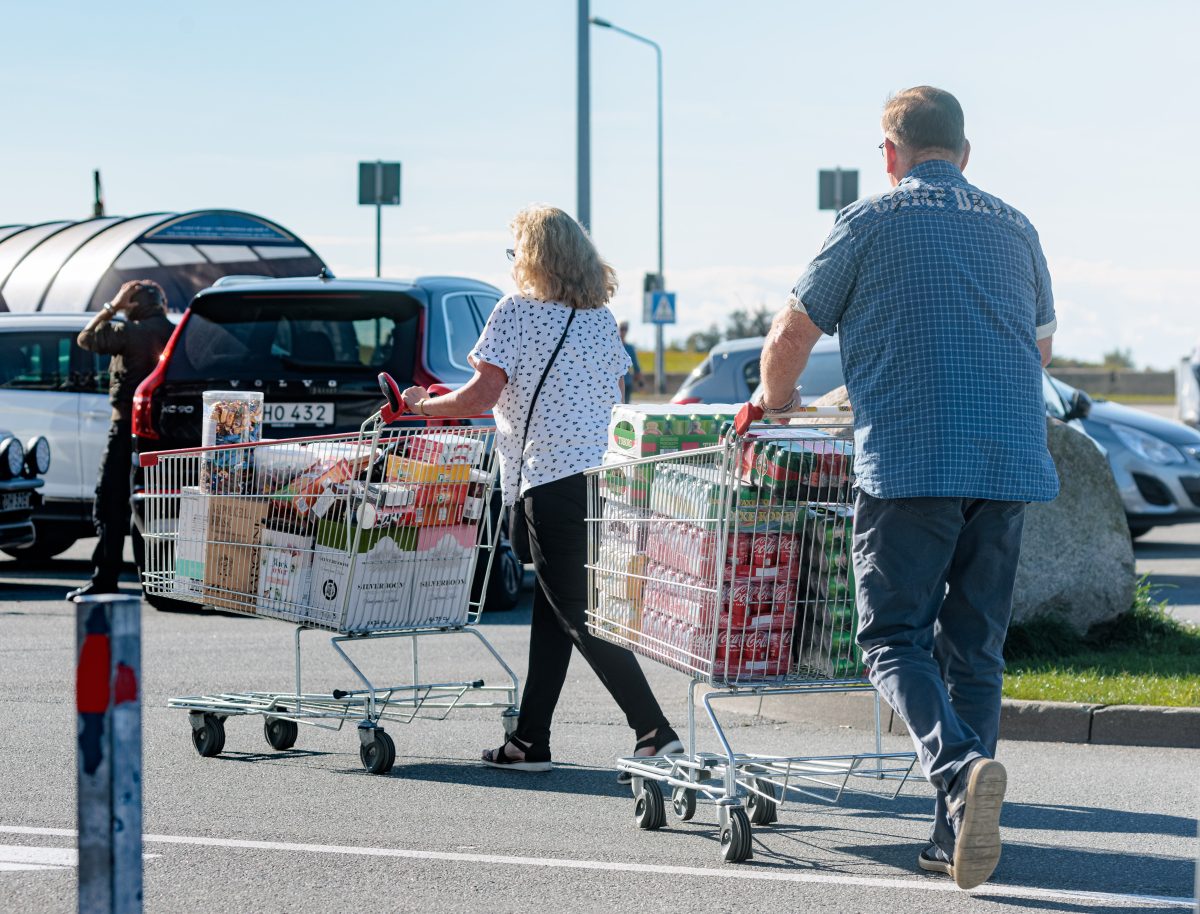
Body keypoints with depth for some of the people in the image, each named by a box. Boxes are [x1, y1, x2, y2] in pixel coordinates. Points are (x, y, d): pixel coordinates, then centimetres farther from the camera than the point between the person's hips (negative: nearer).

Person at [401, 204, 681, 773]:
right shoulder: (600, 319, 14)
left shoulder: (518, 312, -5)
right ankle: (529, 742, 16)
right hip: (603, 473, 7)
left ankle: (655, 732, -13)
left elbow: (483, 394, -10)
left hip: (552, 477, -7)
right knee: (554, 610, 13)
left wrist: (423, 406, 5)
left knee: (579, 616, -5)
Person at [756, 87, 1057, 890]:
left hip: (910, 461, -4)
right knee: (975, 649, 10)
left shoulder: (871, 222, 4)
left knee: (895, 637, 0)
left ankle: (960, 768, -26)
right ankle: (957, 836, 7)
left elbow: (790, 338, 8)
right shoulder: (1014, 229, 17)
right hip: (1011, 462, 4)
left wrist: (776, 402, 28)